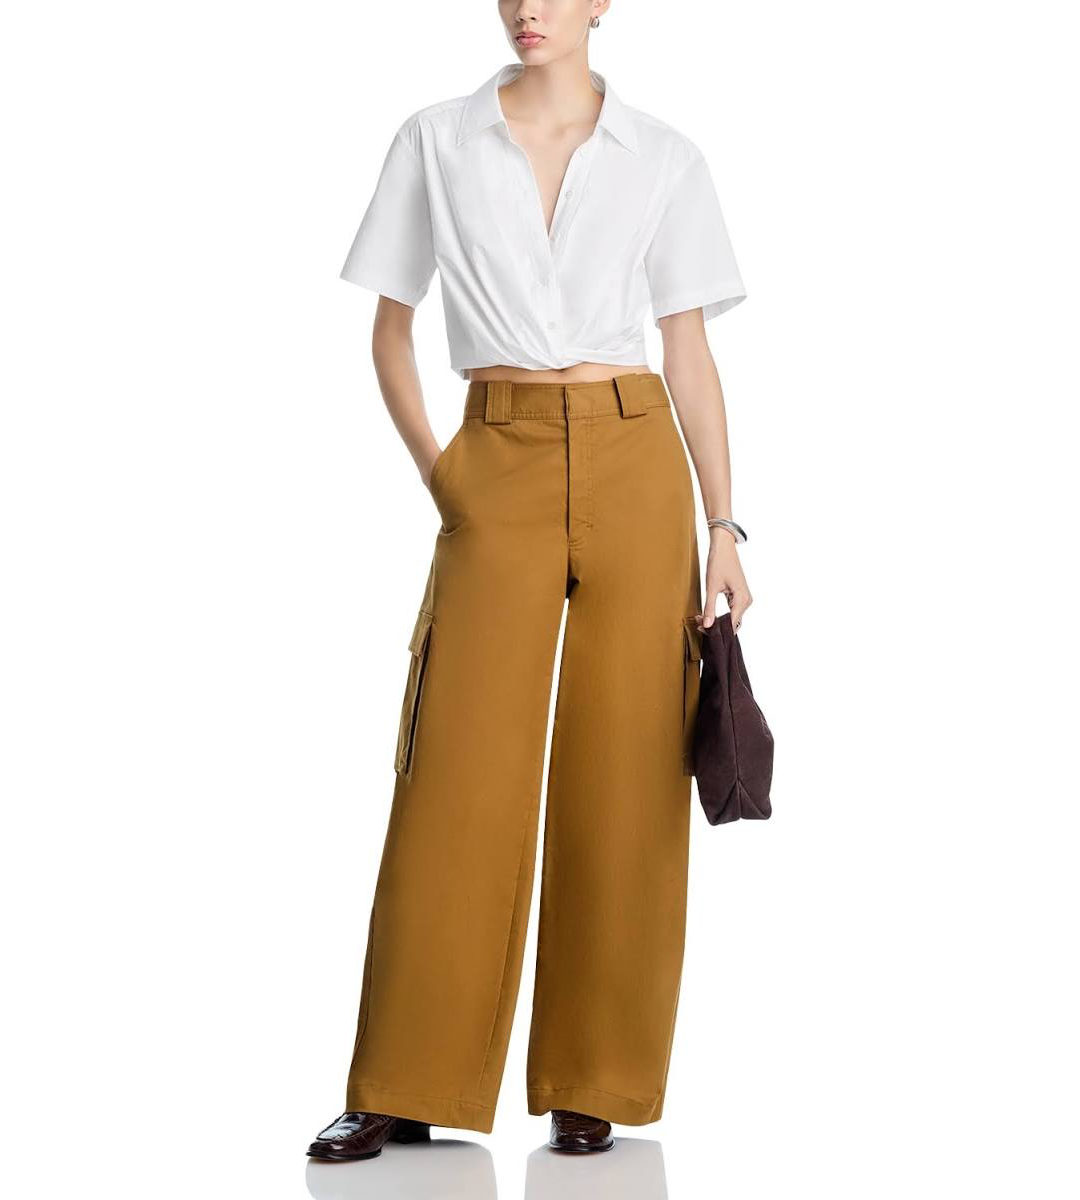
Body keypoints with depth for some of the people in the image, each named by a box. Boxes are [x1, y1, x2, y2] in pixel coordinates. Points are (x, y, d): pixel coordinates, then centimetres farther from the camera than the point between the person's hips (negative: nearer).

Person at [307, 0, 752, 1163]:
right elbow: (390, 329, 11)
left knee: (620, 776, 1)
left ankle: (591, 1085, 12)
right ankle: (405, 1089, 6)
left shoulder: (663, 159, 6)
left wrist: (723, 527, 1)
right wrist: (436, 477, 1)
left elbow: (689, 351, 6)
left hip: (634, 467, 1)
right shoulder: (435, 143, 6)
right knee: (458, 774, -4)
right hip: (500, 473, 0)